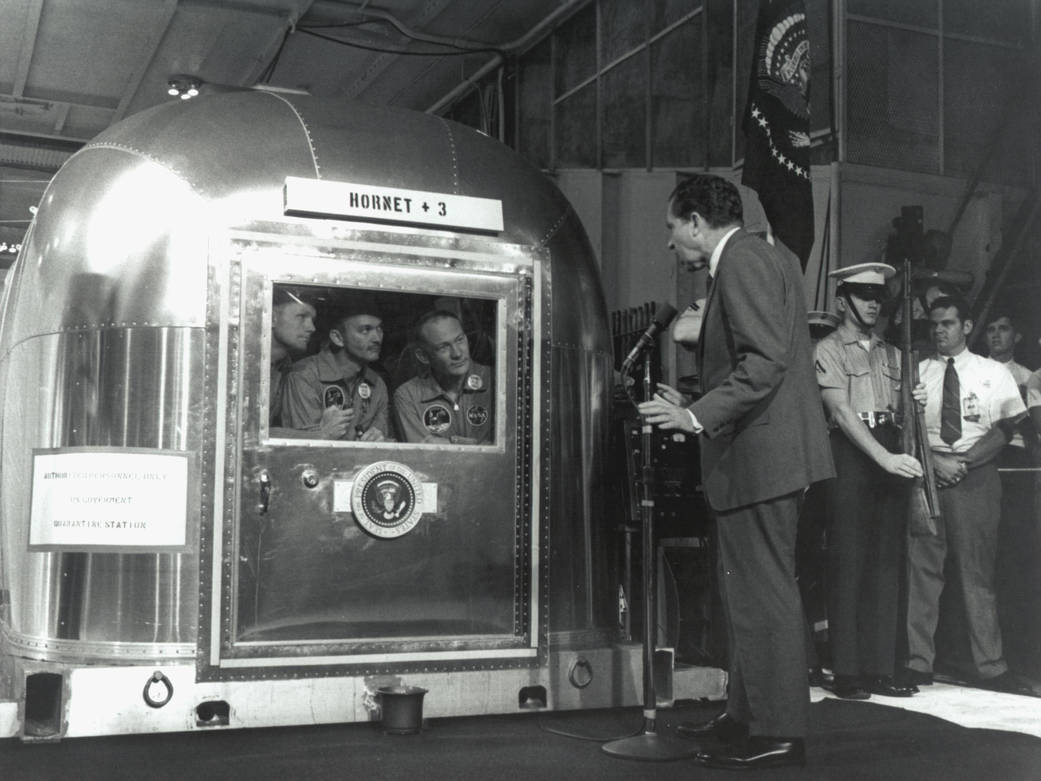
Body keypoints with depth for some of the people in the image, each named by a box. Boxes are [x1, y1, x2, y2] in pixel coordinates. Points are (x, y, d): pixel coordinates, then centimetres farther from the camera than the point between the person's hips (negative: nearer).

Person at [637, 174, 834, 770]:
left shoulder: (743, 260, -13)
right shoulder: (767, 256, 19)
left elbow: (765, 361, -24)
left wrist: (698, 417, -21)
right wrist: (694, 407, 18)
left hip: (760, 452, -11)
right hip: (769, 452, 11)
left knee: (762, 592, -5)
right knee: (754, 590, 16)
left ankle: (778, 733, 3)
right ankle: (748, 715, 26)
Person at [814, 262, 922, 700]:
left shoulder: (891, 354, 20)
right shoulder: (829, 350, 1)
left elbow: (900, 415, 18)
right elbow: (842, 413, -11)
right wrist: (884, 458, -21)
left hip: (891, 458, 6)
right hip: (851, 456, -6)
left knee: (887, 566, 5)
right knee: (848, 565, -5)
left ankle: (879, 670, 11)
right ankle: (846, 674, 0)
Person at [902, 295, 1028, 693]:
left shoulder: (994, 373, 7)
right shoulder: (917, 373, 9)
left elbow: (1007, 428, 0)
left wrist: (964, 462, -11)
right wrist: (935, 462, -10)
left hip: (976, 477, -1)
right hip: (925, 475, 1)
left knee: (978, 573, 0)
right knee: (922, 570, -1)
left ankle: (990, 666, 6)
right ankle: (919, 663, 4)